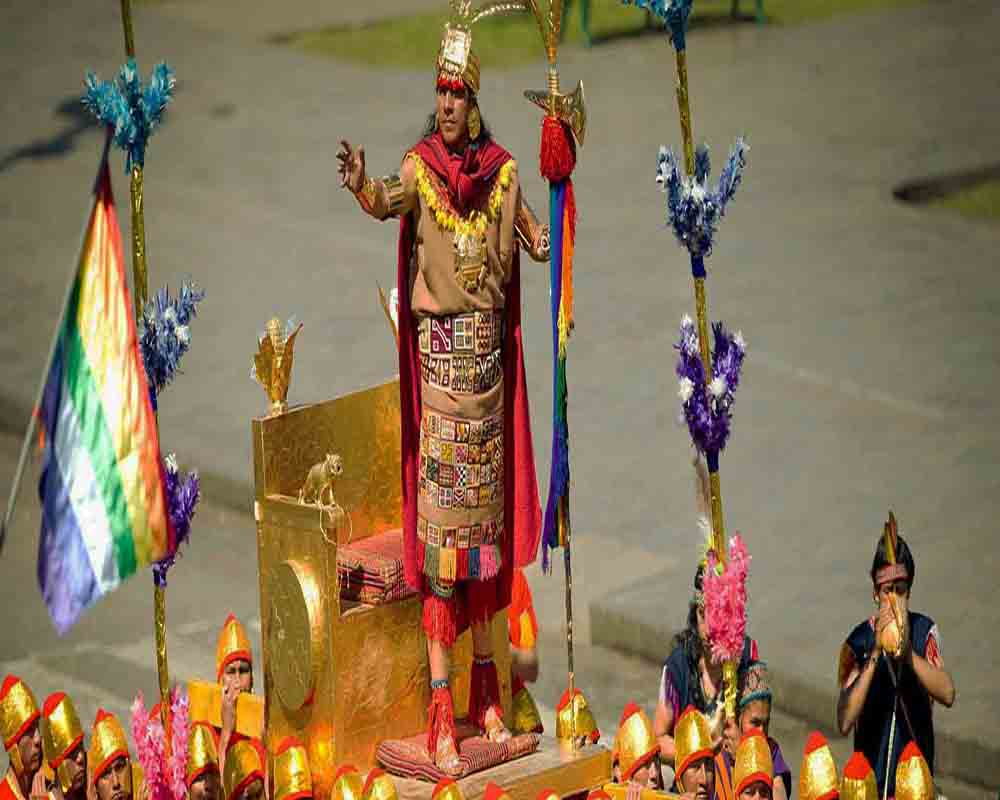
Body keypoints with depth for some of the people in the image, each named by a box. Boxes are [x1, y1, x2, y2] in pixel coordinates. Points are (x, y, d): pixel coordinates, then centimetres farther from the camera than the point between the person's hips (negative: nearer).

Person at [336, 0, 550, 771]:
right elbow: (388, 202, -24)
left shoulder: (503, 172, 5)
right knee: (439, 515, -6)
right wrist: (362, 186, -44)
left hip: (490, 349, 4)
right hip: (438, 347, -4)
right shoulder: (419, 167, -5)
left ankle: (487, 691, 20)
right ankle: (440, 708, -5)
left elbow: (534, 237, 11)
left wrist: (542, 239, -10)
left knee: (487, 511, 10)